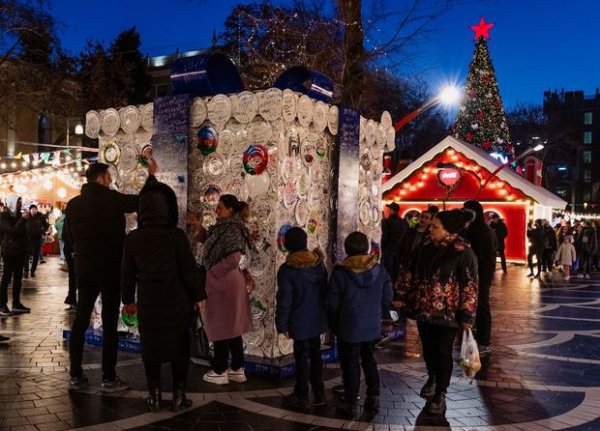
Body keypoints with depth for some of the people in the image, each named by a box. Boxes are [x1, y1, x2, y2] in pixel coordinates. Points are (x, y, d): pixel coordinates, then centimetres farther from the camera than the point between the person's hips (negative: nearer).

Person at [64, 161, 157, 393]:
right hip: (110, 268, -5)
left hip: (84, 268, 5)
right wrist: (151, 176, 10)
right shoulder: (111, 199, -11)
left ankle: (76, 376, 14)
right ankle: (109, 378, 3)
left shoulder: (73, 204, 6)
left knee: (80, 320, 11)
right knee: (109, 323, -1)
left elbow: (67, 237, 12)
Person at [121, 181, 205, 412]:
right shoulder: (176, 235, -14)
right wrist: (198, 296, 0)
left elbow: (127, 273, 3)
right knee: (179, 346, 9)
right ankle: (178, 396, 14)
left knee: (151, 347, 13)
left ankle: (154, 396, 19)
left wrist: (128, 299, 15)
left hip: (149, 302, 3)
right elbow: (189, 269, -11)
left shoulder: (133, 238, -4)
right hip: (177, 301, -2)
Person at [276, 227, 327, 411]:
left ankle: (301, 397, 16)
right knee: (315, 355, 17)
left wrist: (282, 324, -8)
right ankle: (318, 392, 26)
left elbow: (284, 300, -17)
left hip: (300, 323, -6)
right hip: (317, 320, 6)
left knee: (302, 358, 5)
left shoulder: (287, 269, -18)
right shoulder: (319, 264, 1)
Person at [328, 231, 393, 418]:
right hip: (372, 327, 3)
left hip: (349, 329, -3)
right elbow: (387, 300, -1)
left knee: (351, 365, 10)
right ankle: (373, 399, 27)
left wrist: (334, 325, 6)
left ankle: (350, 404, 21)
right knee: (369, 361, 21)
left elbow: (332, 304, -10)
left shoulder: (340, 273, -17)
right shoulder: (379, 270, -8)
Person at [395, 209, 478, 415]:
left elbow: (469, 286, -14)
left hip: (447, 313, -5)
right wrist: (400, 296, 10)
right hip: (423, 308, 5)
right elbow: (410, 273, 10)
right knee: (427, 348, 20)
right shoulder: (426, 247, 0)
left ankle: (440, 394, 21)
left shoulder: (463, 252, -16)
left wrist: (466, 316, -15)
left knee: (443, 352, 5)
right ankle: (432, 378, 46)